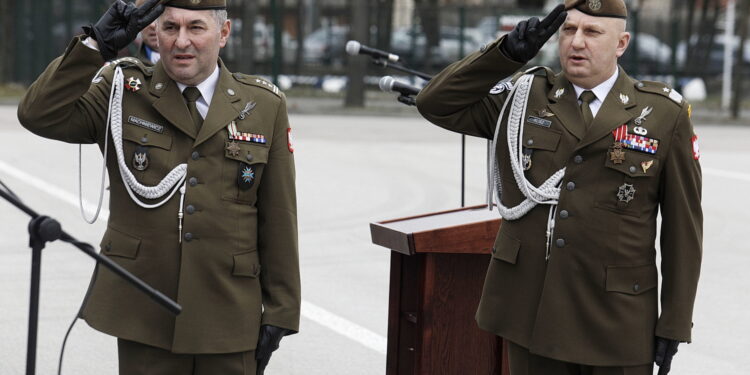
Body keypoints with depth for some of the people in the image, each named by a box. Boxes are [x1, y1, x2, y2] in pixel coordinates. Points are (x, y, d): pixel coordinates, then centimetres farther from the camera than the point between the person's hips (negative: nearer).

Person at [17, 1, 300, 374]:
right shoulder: (122, 93, 4)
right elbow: (39, 115, -11)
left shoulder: (265, 106, 4)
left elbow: (279, 218, 5)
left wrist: (280, 312, 2)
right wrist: (96, 43, -16)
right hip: (144, 314, 0)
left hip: (229, 321, 1)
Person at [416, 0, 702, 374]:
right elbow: (436, 104, 1)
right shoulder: (525, 97, 6)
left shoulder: (665, 115, -1)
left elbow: (683, 227, 0)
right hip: (531, 312, 2)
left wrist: (674, 324, -2)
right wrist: (508, 52, -9)